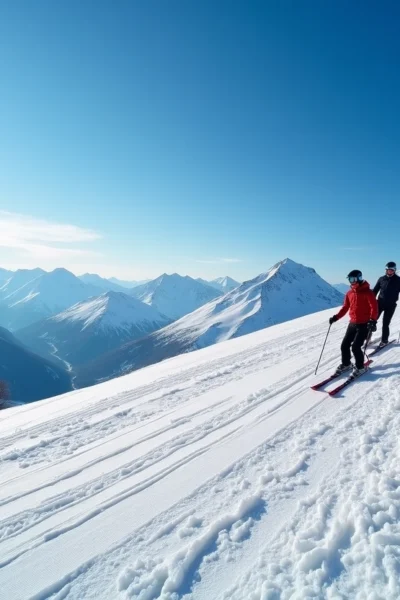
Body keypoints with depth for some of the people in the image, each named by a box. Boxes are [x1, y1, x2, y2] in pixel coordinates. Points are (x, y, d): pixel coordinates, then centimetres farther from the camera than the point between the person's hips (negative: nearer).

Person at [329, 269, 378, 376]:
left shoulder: (367, 292, -11)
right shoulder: (349, 293, 7)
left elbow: (374, 307, -17)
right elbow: (345, 307, 13)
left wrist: (373, 320, -31)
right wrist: (336, 317, 2)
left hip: (364, 324, -6)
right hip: (352, 324, 6)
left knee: (356, 346, -11)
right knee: (344, 345, 7)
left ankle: (360, 367, 10)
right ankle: (346, 364, 28)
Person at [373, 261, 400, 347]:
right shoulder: (381, 279, 2)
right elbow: (375, 291, 9)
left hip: (391, 305, -2)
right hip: (380, 303, 2)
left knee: (385, 324, 1)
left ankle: (384, 340, 20)